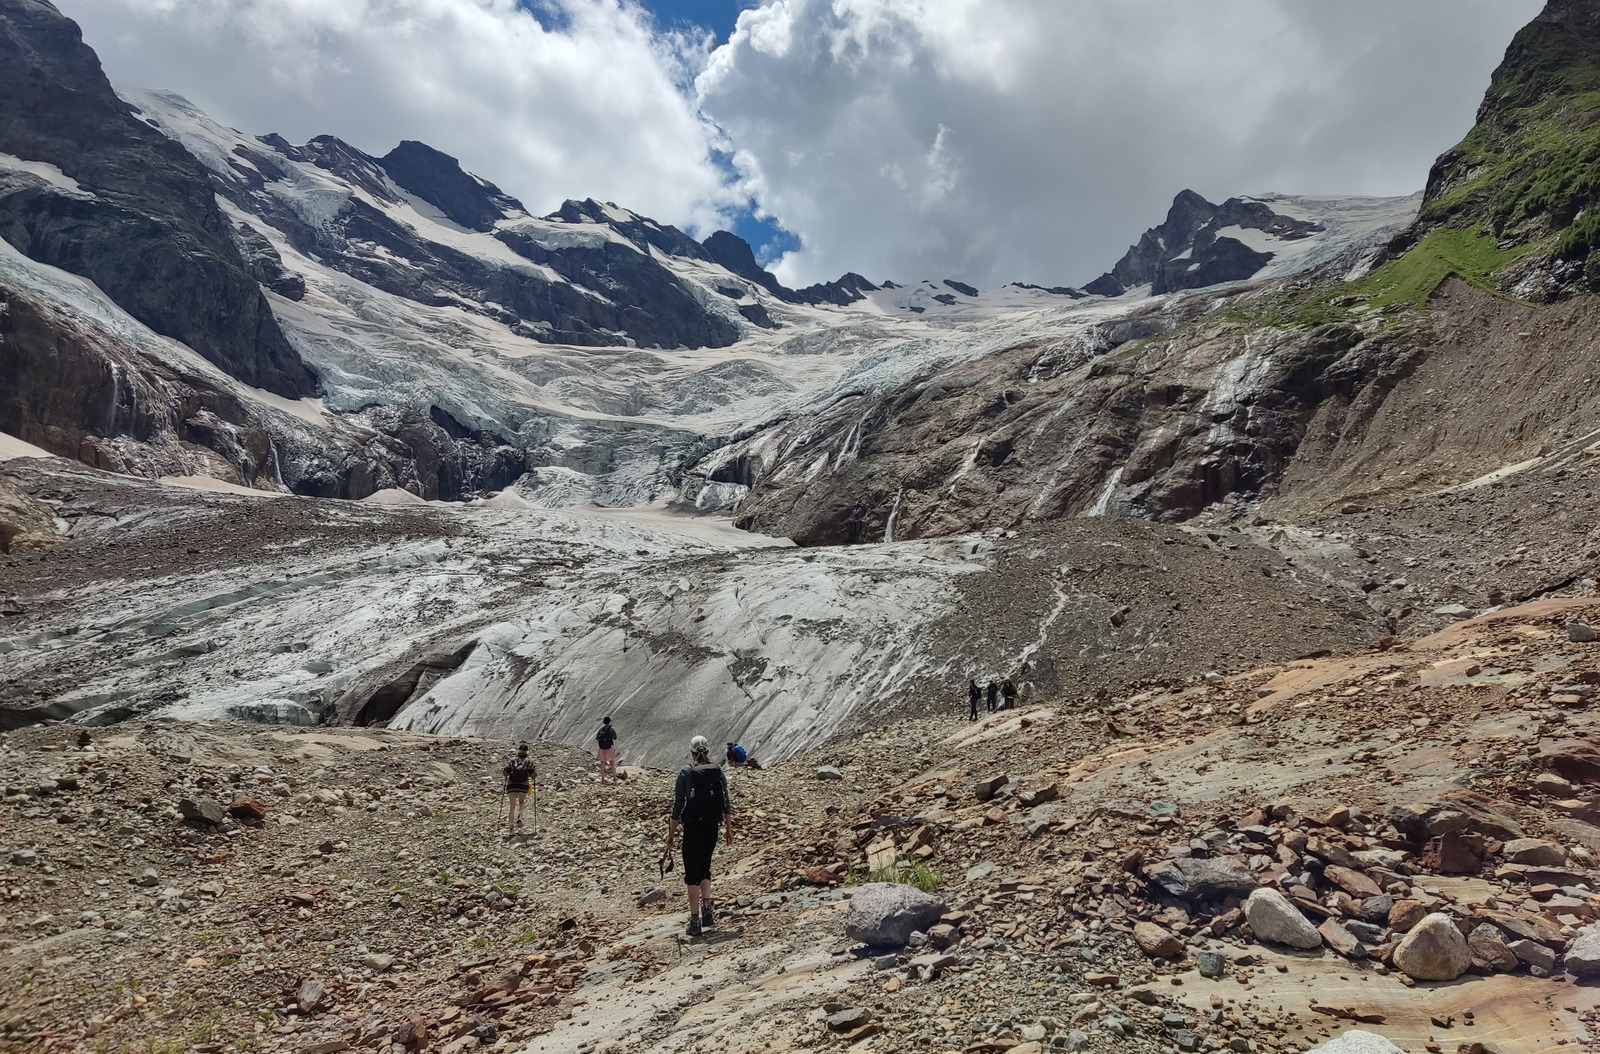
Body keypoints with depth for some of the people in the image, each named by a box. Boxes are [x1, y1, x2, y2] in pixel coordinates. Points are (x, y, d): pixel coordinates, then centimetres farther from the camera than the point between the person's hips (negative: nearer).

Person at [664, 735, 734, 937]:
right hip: (712, 827, 3)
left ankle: (695, 921, 3)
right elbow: (726, 803, 5)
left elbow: (677, 806, -9)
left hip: (692, 828, -3)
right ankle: (707, 909, 5)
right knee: (704, 869, 21)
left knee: (692, 874, 5)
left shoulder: (685, 773, -9)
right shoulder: (718, 772, 1)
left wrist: (671, 834, -1)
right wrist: (729, 828, 16)